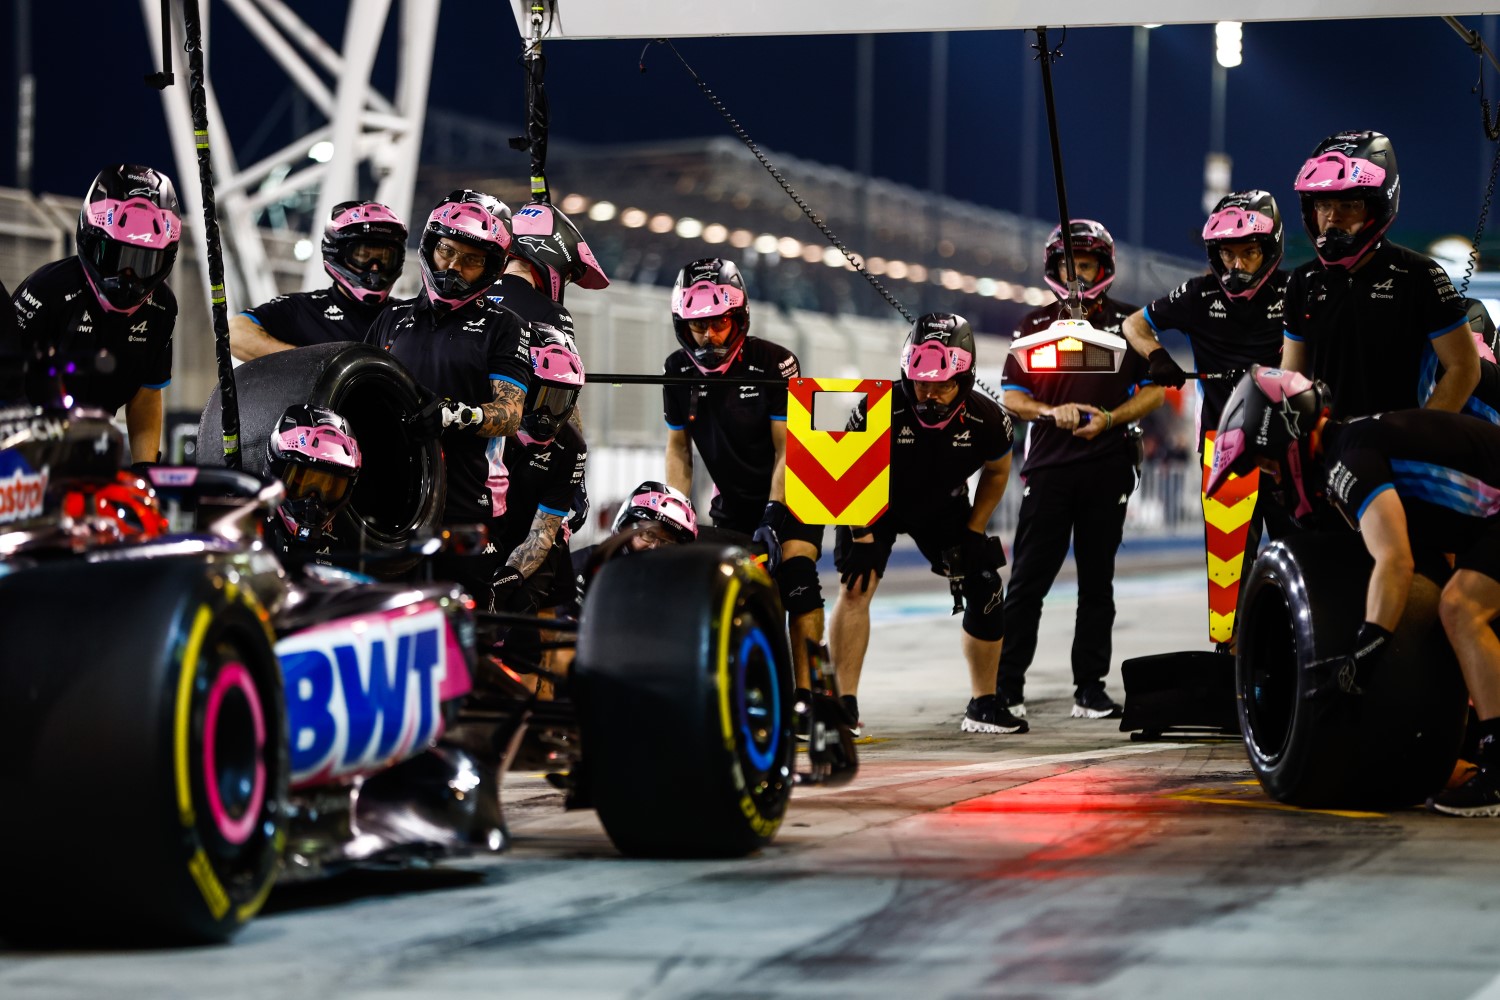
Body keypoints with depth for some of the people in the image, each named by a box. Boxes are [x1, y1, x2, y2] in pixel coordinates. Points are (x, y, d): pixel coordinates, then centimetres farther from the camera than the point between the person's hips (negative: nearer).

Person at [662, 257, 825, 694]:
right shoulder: (679, 371, -4)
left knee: (797, 583, -24)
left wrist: (772, 516, -27)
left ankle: (807, 691, -25)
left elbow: (788, 450, -18)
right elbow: (678, 448, 4)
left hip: (789, 494, -5)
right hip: (732, 502, 5)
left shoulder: (774, 363, -18)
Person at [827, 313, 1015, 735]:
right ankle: (844, 705, -17)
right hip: (876, 501, -3)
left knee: (986, 590, -4)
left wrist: (973, 533, -6)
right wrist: (861, 537, -20)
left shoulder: (986, 420, -26)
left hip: (943, 506, 3)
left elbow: (996, 472, -3)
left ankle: (982, 706, 10)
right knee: (856, 585, -21)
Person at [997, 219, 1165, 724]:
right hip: (1048, 468, 0)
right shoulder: (1034, 325, 9)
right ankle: (1006, 687, -6)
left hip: (1108, 468, 0)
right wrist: (1052, 412, -11)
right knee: (1028, 581, -6)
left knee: (1097, 581, 7)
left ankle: (1090, 686, 13)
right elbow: (1012, 396, 8)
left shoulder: (1128, 323, 8)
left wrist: (1109, 419, -10)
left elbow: (1154, 390, 6)